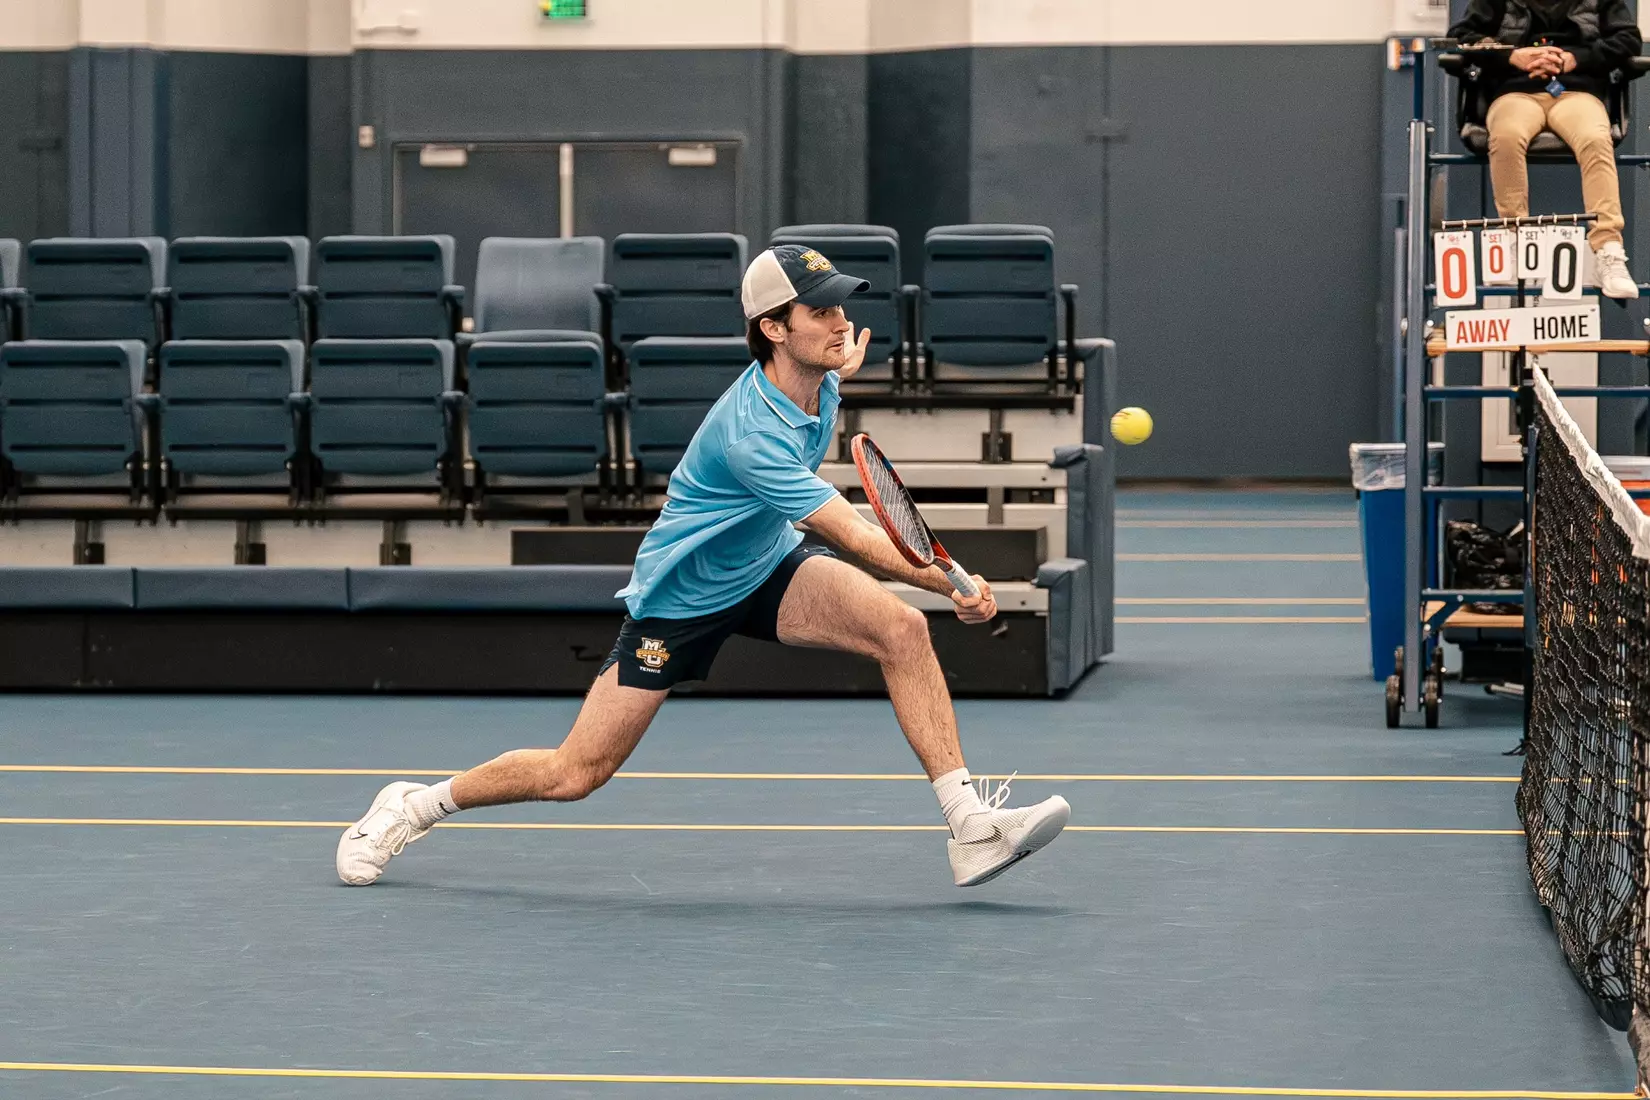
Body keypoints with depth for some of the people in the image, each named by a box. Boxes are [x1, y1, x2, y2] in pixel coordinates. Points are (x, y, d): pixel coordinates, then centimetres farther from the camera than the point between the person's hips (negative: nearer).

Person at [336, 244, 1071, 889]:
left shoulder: (817, 381, -8)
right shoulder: (751, 432, -34)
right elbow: (853, 537, -34)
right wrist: (952, 583, -37)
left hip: (769, 567, 7)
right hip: (682, 592, -7)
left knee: (902, 629, -20)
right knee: (575, 775, -2)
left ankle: (972, 830, -20)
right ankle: (416, 806, 22)